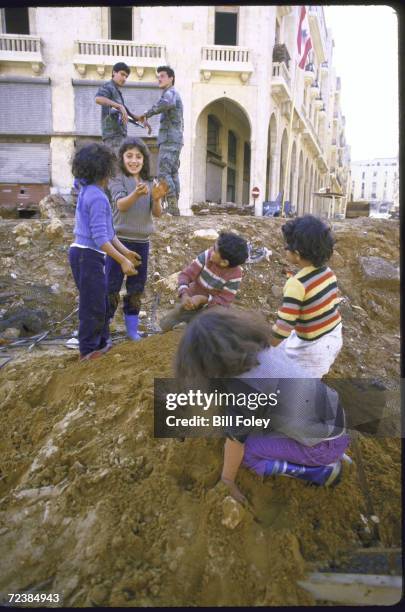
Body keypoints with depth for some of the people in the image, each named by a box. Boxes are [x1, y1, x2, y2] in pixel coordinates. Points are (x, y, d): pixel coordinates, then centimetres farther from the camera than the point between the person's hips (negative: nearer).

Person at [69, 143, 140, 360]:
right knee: (93, 304, 1)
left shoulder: (88, 192, 14)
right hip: (88, 255, -10)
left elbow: (106, 230, 14)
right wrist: (122, 260, -20)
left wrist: (125, 251, 12)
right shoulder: (97, 196, -17)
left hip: (84, 253, 10)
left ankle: (101, 343, 29)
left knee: (99, 302, 18)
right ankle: (89, 350, 14)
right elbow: (100, 238, -22)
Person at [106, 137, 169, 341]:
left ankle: (132, 328, 21)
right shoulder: (117, 179, -2)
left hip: (142, 242, 5)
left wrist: (156, 198, -20)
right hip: (120, 240, -5)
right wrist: (137, 194, -38)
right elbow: (121, 205, -18)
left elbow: (156, 213, 2)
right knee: (112, 285, -3)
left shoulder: (149, 182, 11)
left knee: (136, 286, 11)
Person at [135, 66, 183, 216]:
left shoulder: (170, 93, -5)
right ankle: (174, 208, 4)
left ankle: (172, 206, -19)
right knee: (173, 174, 6)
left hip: (169, 140, -10)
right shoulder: (175, 95, 27)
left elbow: (166, 103, -32)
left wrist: (146, 114, -24)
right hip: (175, 140, 10)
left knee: (163, 173, -14)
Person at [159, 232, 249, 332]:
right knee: (164, 325, 8)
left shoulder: (234, 275, -29)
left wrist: (203, 299, -41)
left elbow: (224, 301, -25)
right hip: (190, 302, 3)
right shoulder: (208, 255, -25)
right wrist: (184, 295, -39)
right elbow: (186, 274, -21)